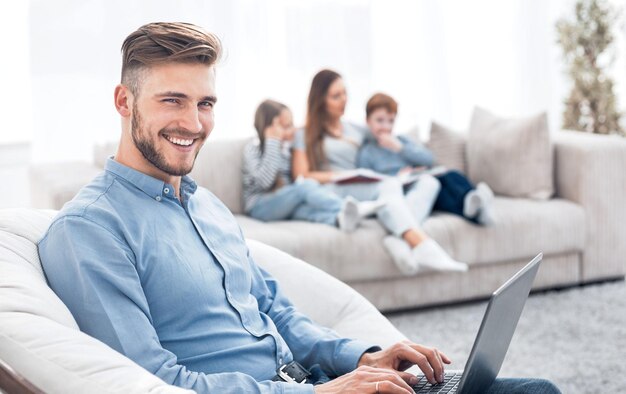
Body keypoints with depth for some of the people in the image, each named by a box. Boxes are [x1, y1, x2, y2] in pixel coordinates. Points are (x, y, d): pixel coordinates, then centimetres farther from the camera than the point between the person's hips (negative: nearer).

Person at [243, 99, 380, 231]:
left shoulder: (287, 147, 12)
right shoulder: (252, 149, -5)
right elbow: (265, 181, -21)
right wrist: (273, 142, -18)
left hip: (286, 203, 5)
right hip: (260, 207, -5)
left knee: (304, 208, -32)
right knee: (306, 185, -29)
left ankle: (339, 218, -61)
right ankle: (353, 208, -47)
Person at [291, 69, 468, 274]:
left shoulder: (357, 131, 32)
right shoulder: (304, 135, 17)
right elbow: (301, 177, 3)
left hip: (366, 192, 5)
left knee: (428, 183, -22)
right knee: (389, 185, -35)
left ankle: (401, 239, -50)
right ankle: (422, 245, -59)